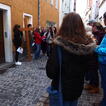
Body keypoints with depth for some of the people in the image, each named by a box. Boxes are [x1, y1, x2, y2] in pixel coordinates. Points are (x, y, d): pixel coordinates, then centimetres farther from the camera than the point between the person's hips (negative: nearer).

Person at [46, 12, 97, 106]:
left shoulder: (60, 44, -26)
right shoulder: (89, 44, -12)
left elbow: (50, 70, -20)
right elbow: (88, 66, 3)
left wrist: (52, 75, 1)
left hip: (62, 87, -3)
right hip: (78, 85, 4)